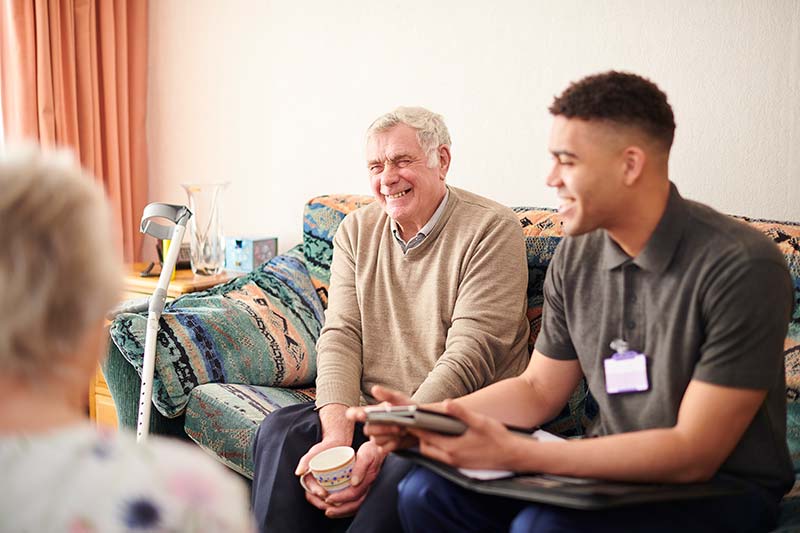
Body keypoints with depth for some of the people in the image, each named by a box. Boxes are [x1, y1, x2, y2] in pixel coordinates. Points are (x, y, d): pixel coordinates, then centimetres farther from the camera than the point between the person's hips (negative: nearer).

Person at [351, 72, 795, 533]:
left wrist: (515, 454, -28)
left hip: (722, 490, -5)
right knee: (426, 491, -12)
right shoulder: (577, 255, 0)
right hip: (615, 469, 6)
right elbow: (538, 391, 9)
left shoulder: (741, 268, -21)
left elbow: (694, 454, -22)